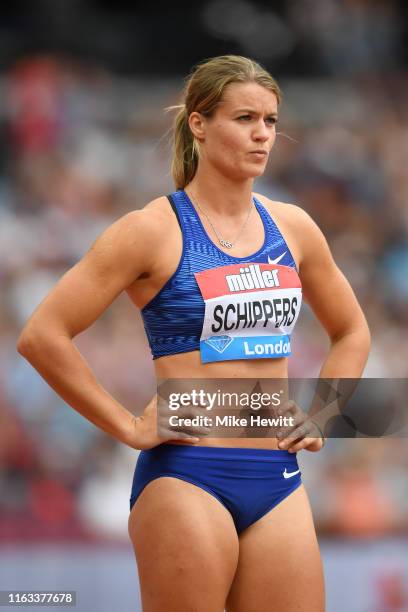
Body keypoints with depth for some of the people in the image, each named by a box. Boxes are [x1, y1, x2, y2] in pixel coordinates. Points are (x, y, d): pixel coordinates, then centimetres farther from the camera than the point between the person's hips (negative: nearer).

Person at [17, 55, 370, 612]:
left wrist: (320, 418, 13)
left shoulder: (292, 228, 11)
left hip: (279, 482, 5)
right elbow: (43, 336, -9)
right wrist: (128, 427, -9)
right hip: (187, 480, -5)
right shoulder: (155, 230, -5)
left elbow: (352, 332, 27)